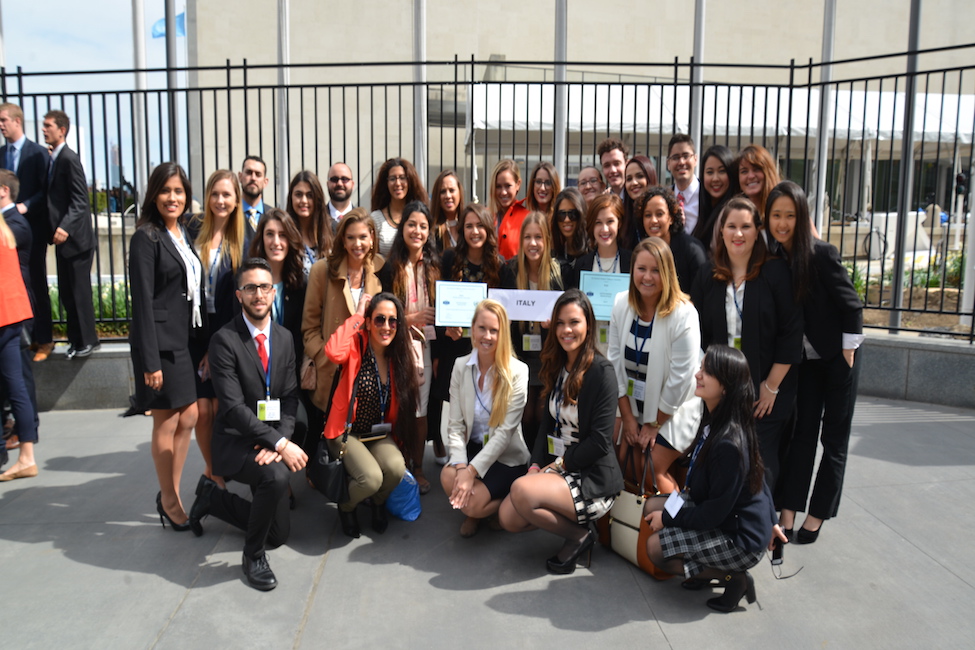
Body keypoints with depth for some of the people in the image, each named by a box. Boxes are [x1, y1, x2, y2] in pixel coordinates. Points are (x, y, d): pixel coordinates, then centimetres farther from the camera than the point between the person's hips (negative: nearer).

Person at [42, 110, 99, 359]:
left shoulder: (69, 158, -13)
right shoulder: (53, 159, 14)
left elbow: (80, 200, -20)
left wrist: (65, 227, -29)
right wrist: (56, 229, 8)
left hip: (75, 238, -9)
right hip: (63, 238, 9)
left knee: (80, 292, 0)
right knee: (66, 292, 13)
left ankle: (88, 340, 11)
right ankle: (76, 339, 22)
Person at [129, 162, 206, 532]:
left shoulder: (185, 235, 13)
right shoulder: (146, 238, -10)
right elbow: (142, 301, -15)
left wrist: (204, 340, 9)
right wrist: (150, 360, -19)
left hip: (190, 338, 8)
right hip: (162, 341, -7)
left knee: (188, 418, 13)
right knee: (167, 423, 3)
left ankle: (169, 494, 28)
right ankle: (169, 501, 19)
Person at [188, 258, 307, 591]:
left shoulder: (285, 337, 5)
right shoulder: (224, 340, -13)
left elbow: (290, 397, 2)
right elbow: (233, 407, -20)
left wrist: (278, 442, -15)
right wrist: (280, 443, -26)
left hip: (271, 441, 6)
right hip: (234, 441, -6)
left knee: (278, 533, 9)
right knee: (276, 476, -36)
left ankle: (212, 497, 32)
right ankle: (253, 556, -10)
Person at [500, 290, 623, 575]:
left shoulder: (601, 371, -15)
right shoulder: (557, 367, 9)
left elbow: (600, 441, -18)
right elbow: (548, 424, 11)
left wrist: (559, 465, -13)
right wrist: (536, 466, -3)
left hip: (594, 476, -7)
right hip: (557, 468, 7)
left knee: (522, 490, -29)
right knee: (509, 517, -12)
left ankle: (579, 535, -4)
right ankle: (574, 521, 10)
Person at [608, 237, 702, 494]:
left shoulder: (683, 314, -20)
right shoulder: (622, 304, -5)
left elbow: (680, 379, -18)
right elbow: (615, 361, -2)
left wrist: (654, 424, -11)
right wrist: (628, 416, -2)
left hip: (672, 412, -5)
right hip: (633, 406, 5)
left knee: (653, 472, -12)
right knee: (627, 468, 0)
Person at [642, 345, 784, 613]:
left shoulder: (729, 444, -32)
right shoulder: (714, 421, -3)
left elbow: (715, 511, -25)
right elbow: (756, 474, 11)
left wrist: (669, 518, -11)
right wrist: (770, 520, 23)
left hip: (741, 539, -9)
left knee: (654, 547, -12)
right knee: (651, 506, 4)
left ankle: (732, 577, 2)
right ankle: (705, 568, 12)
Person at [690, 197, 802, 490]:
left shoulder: (776, 272, -5)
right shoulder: (708, 276, 7)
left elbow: (792, 333, -7)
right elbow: (699, 334, 9)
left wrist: (771, 386, -9)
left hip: (766, 393, -3)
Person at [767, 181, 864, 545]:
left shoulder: (821, 253, -21)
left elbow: (851, 306, -16)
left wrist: (848, 353, -13)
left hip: (837, 356, -4)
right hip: (806, 359, 5)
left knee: (834, 438, 5)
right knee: (803, 431, 5)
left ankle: (817, 515, 15)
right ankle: (788, 512, 9)